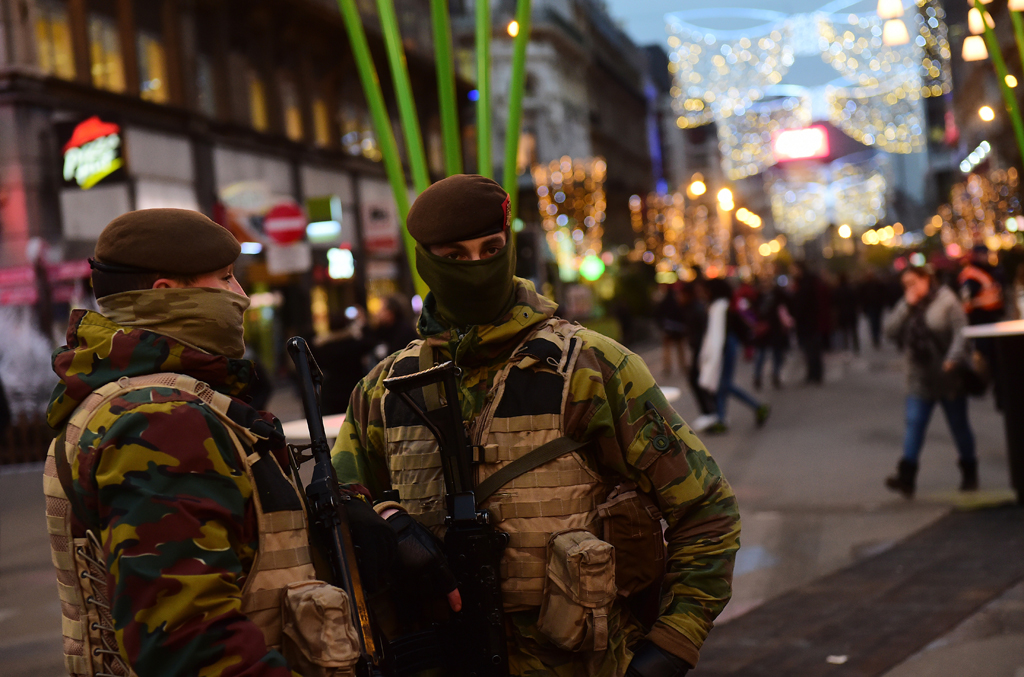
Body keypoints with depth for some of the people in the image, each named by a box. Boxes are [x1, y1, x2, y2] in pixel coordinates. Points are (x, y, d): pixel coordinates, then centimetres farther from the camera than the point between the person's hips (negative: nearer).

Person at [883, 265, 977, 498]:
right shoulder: (906, 306, 8)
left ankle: (969, 473, 24)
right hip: (920, 380, 4)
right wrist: (907, 307, -13)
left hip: (948, 377, -4)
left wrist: (953, 359, -27)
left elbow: (961, 332, -15)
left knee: (959, 424, 9)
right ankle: (906, 476, -11)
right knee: (914, 424, -6)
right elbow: (890, 330, -4)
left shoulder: (946, 301, -10)